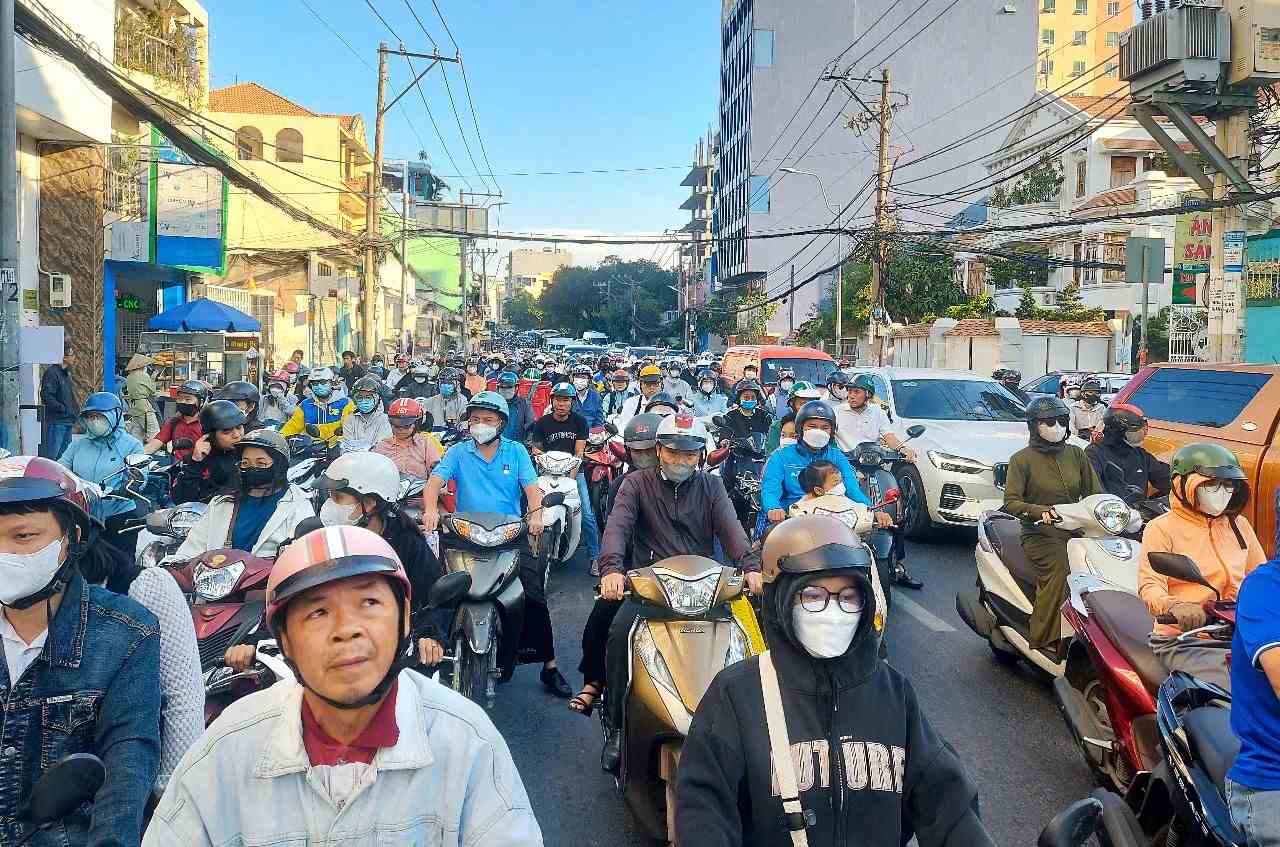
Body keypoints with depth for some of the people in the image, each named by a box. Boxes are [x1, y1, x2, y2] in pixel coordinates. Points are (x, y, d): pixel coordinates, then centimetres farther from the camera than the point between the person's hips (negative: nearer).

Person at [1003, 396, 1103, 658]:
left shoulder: (1076, 454, 16)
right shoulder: (1022, 459, 3)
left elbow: (1095, 493, 15)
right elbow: (1010, 501, -5)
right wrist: (1040, 511, -23)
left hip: (1074, 529, 4)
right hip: (1040, 534, -4)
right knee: (1059, 567, -32)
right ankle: (1044, 640, -28)